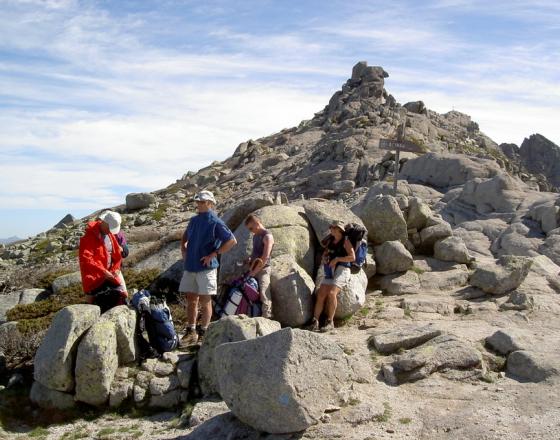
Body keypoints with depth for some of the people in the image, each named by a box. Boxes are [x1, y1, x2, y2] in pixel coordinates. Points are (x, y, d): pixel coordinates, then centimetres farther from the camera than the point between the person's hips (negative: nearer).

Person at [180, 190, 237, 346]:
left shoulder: (215, 223, -9)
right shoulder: (194, 221, 11)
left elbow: (232, 241, -13)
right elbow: (184, 238, 28)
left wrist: (214, 254, -14)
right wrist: (184, 253, 12)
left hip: (206, 268, -6)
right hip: (190, 267, 6)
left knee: (205, 301, 2)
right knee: (191, 300, 10)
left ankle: (203, 333, 12)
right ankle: (191, 332, 20)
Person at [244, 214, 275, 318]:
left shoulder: (267, 236, -11)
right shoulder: (255, 236, 15)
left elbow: (265, 258, -18)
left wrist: (254, 272, -18)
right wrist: (250, 259, 4)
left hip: (263, 270, -8)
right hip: (254, 269, 8)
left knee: (263, 294, -14)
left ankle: (267, 317, -13)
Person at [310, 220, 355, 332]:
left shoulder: (345, 240, 0)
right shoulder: (330, 240, 19)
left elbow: (352, 257, -8)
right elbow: (325, 252, 29)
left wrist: (337, 259, -14)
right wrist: (324, 258, 5)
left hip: (342, 269, -6)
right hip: (330, 270, 6)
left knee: (331, 293, -26)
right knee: (321, 294, -13)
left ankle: (330, 322, -21)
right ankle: (315, 321, -16)